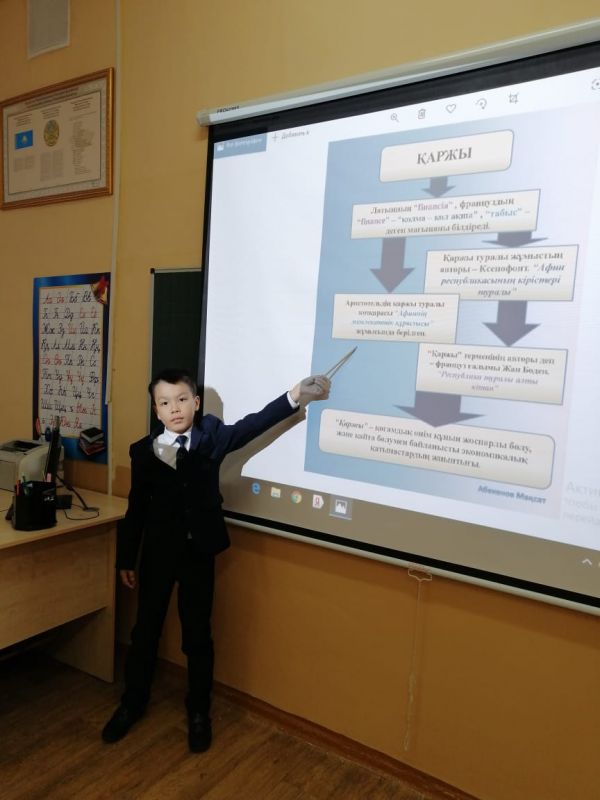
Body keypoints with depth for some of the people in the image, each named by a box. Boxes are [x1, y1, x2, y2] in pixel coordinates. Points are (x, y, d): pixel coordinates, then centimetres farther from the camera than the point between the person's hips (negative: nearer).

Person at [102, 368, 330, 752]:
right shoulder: (142, 451, -3)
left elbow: (252, 425, -18)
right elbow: (136, 508, 1)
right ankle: (133, 703, 40)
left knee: (198, 635, 12)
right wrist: (126, 559, 6)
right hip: (157, 552, 1)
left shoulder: (212, 435, -4)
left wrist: (295, 396, -30)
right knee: (146, 630, 17)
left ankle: (199, 712, 33)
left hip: (199, 552, -1)